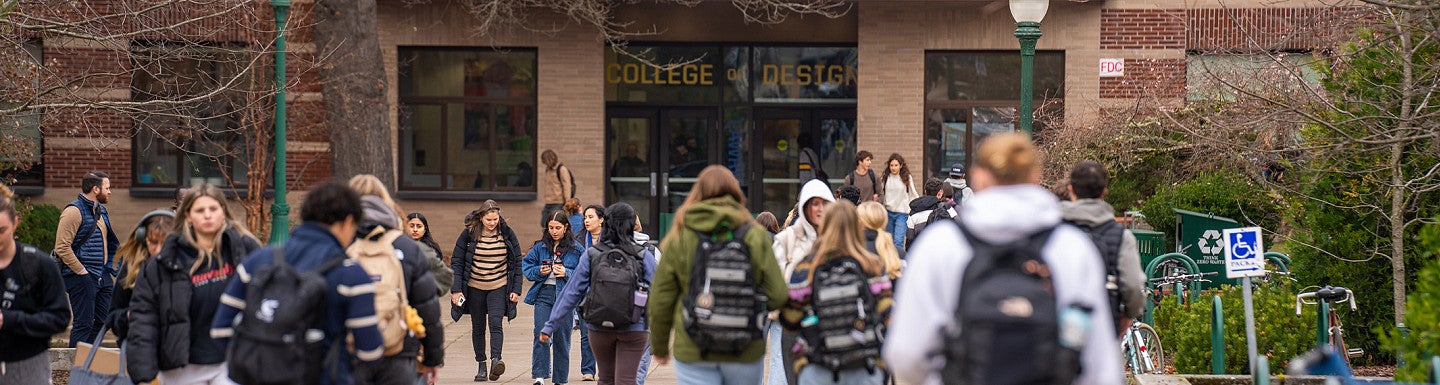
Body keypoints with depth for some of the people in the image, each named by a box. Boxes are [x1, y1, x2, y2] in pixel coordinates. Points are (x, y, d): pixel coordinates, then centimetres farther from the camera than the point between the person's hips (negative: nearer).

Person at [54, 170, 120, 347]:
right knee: (83, 324, -6)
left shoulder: (101, 211, 17)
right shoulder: (74, 211, -12)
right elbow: (62, 247, -19)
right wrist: (82, 271, -18)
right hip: (82, 278, -9)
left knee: (101, 322, 11)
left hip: (103, 277, 9)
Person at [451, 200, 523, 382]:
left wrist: (516, 289, 0)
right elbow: (456, 262, -1)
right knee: (478, 327, 7)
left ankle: (495, 360, -27)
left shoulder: (507, 233, -2)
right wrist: (456, 289, -8)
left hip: (499, 287, -1)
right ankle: (481, 365, 16)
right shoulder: (469, 234, -6)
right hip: (474, 288, 1)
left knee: (495, 322, -18)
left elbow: (517, 262, 5)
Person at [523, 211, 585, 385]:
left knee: (562, 338, 5)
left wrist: (567, 273, -13)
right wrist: (539, 271, -5)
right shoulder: (540, 247, 8)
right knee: (541, 334, -12)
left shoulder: (576, 249, 2)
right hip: (543, 294, 1)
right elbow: (526, 266, 13)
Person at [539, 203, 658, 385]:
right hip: (634, 328, -2)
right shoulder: (644, 256, -4)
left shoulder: (591, 255, -1)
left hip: (599, 327, 2)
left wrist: (550, 325, 6)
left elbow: (572, 292, 0)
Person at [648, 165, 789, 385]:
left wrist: (659, 347, 15)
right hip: (746, 351, 1)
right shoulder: (756, 236, -3)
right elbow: (778, 296, -4)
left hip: (693, 351, -1)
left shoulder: (679, 238, -2)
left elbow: (660, 301, 0)